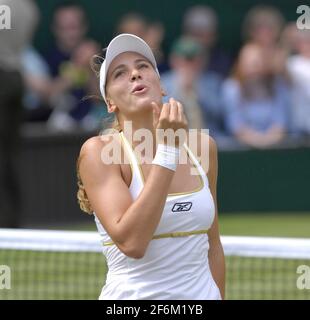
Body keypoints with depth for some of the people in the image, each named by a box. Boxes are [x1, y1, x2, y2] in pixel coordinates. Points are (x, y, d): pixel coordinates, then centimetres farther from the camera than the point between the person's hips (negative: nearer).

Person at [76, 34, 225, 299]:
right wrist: (168, 149, -21)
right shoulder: (100, 151, -10)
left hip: (203, 295, 4)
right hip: (134, 296, -4)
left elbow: (212, 246, 11)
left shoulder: (202, 147, 2)